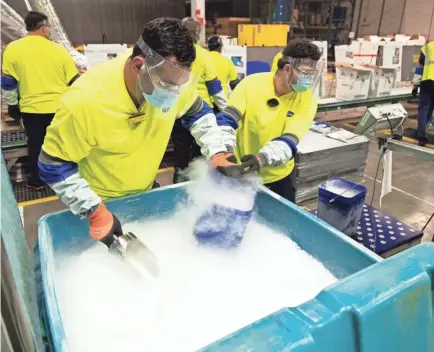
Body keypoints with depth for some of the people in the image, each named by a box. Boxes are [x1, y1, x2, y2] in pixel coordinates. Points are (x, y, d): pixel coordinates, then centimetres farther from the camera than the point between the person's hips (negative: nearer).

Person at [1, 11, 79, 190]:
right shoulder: (59, 49, -3)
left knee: (36, 144, 13)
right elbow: (73, 81, 1)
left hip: (31, 108, 0)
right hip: (59, 107, 0)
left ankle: (37, 180, 23)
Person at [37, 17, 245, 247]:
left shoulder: (174, 77, -22)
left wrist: (218, 155, -15)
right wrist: (95, 212, -26)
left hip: (146, 190, 4)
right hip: (99, 202, -4)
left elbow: (198, 113, -2)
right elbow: (53, 165, -22)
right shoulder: (86, 101, -35)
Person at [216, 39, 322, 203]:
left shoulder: (306, 99, -13)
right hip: (242, 171, -1)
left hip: (280, 174, 1)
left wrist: (262, 159, -44)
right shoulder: (251, 84, -16)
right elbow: (226, 120, -22)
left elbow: (289, 141, -24)